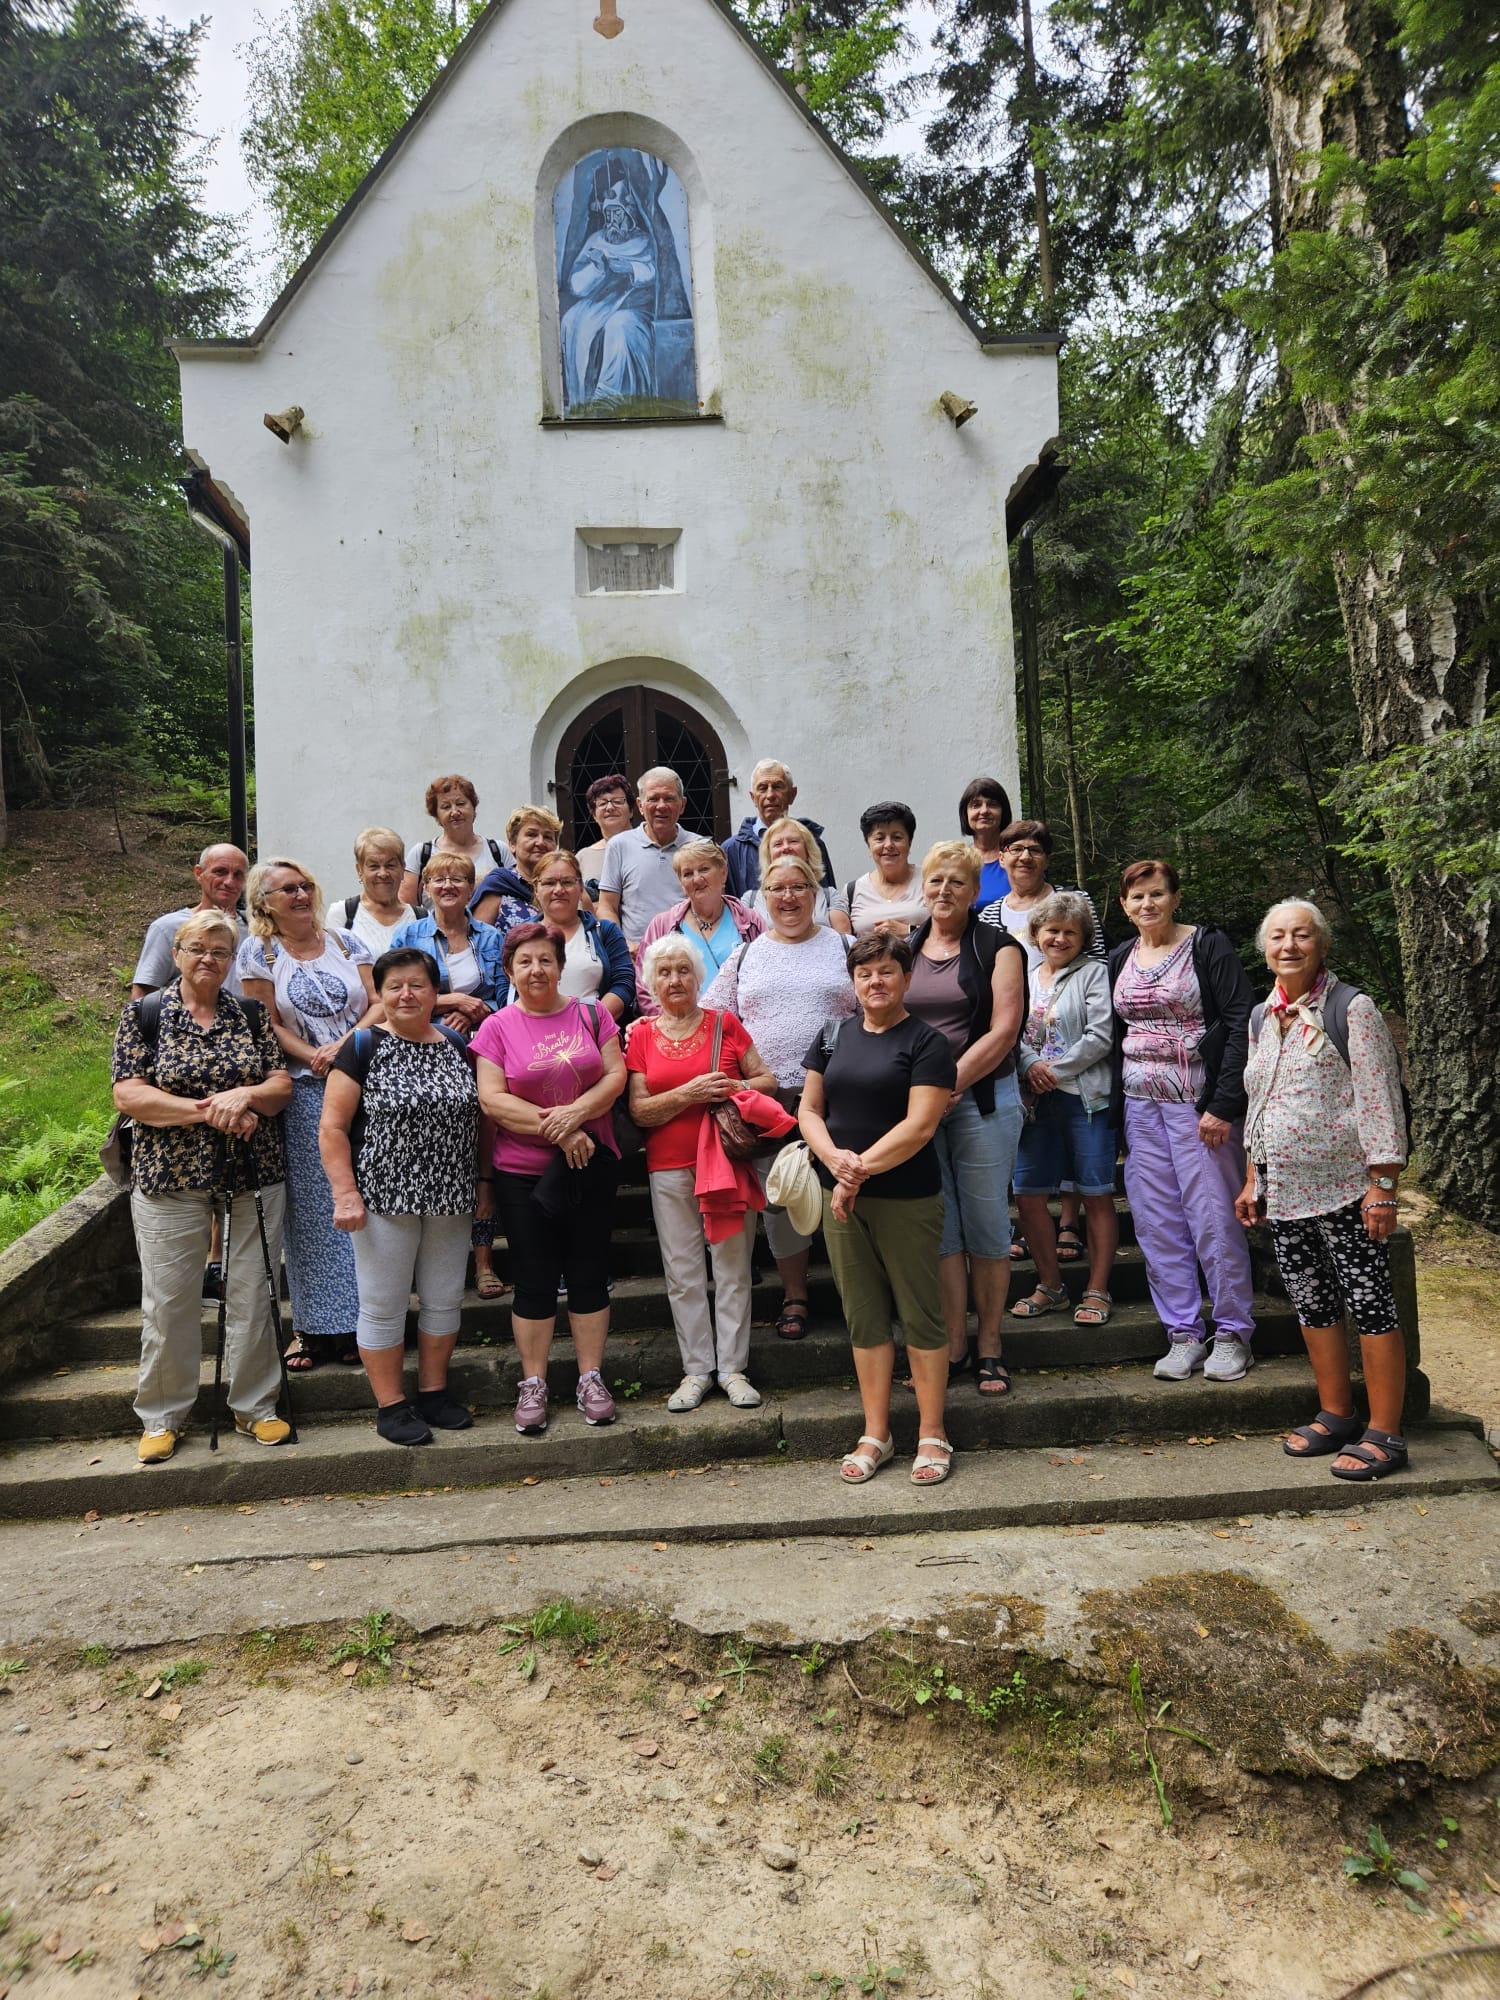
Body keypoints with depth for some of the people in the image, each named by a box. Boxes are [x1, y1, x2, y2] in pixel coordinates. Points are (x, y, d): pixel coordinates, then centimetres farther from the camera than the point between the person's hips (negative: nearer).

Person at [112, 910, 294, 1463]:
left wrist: (244, 1096, -18)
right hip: (169, 1179, -2)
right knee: (168, 1303, 5)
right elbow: (127, 1094, -9)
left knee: (253, 1295, 7)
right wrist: (207, 1110, -18)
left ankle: (255, 1407, 21)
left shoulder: (252, 1016, 7)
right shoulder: (144, 1014, 1)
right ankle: (162, 1416, 22)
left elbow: (281, 1085, 4)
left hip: (254, 1177, 2)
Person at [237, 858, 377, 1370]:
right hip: (304, 1093, -2)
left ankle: (356, 1319, 12)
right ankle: (312, 1326, 10)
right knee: (311, 1208, 0)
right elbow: (266, 1023, -1)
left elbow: (377, 1004, 4)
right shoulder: (258, 951, 5)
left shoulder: (345, 941, 11)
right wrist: (314, 1057, -14)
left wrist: (345, 1044, -12)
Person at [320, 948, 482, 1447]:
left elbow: (476, 1115, 15)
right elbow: (332, 1128, -9)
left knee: (444, 1298, 12)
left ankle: (435, 1390, 28)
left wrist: (482, 1182, 11)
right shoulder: (363, 1047, -6)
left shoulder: (456, 1046, 8)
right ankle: (390, 1405, 17)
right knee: (384, 1304, 4)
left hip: (448, 1200, 5)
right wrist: (345, 1193, -16)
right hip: (384, 1198, -4)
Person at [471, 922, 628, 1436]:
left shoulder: (592, 1016, 4)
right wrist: (554, 1129, -17)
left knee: (589, 1273, 8)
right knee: (533, 1280, 6)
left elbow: (616, 1076, -2)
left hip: (590, 1166, 1)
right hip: (522, 1172, -1)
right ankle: (532, 1385, 18)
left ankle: (591, 1379, 20)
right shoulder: (498, 1027, -1)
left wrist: (575, 1113, -19)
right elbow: (492, 1100, -9)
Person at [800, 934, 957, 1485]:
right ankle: (875, 1435, 21)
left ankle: (932, 1434, 17)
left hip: (906, 1199, -4)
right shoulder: (833, 1037, 10)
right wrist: (834, 1157, -12)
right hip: (841, 1197, 4)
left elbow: (920, 1125, -14)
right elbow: (810, 1110, 7)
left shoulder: (925, 1042, -5)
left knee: (919, 1315, 4)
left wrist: (861, 1169, -17)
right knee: (864, 1316, 10)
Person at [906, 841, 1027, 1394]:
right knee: (938, 1228, 4)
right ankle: (952, 1348, 14)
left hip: (981, 1099, -3)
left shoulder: (997, 948, 1)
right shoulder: (903, 949, 12)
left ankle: (989, 1349, 15)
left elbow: (1003, 1031, -9)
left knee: (985, 1224, 2)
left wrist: (950, 1085, -16)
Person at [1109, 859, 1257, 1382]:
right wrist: (1116, 1108, 11)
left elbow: (1241, 1024, -9)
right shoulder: (1120, 960, 12)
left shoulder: (1207, 945, -3)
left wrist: (1223, 1104, -15)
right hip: (1141, 1104, 5)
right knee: (1156, 1223, 5)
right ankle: (1183, 1333, 15)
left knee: (1214, 1218, -3)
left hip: (1199, 1100, -5)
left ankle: (1232, 1333, 11)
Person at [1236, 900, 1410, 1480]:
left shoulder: (1350, 1008, -8)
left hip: (1344, 1187, -6)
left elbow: (1380, 1100, -11)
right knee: (1312, 1302, 12)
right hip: (1285, 1192, 7)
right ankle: (1336, 1416, 25)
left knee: (1369, 1303, -2)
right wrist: (1253, 1181, 17)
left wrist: (1382, 1187, -15)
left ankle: (1384, 1434, 6)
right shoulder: (1262, 1018, 12)